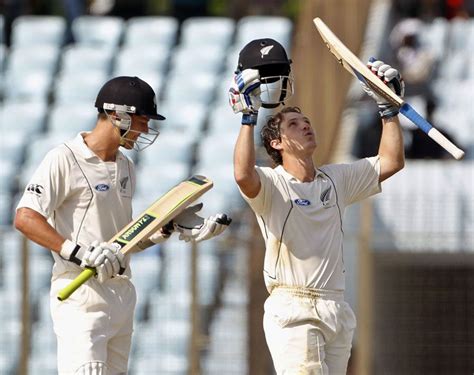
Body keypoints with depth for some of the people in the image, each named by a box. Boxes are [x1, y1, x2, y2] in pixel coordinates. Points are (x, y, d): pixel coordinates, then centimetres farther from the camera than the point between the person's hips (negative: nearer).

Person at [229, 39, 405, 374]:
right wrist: (248, 117, -24)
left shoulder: (336, 180, 17)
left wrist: (388, 107, 13)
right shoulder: (271, 183, -3)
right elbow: (243, 175, -26)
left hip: (337, 309, 7)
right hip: (293, 310, -7)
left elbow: (392, 161, 17)